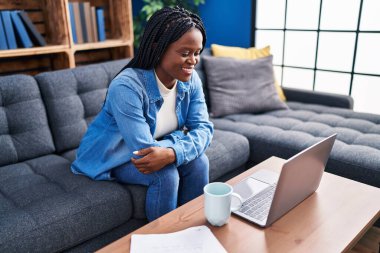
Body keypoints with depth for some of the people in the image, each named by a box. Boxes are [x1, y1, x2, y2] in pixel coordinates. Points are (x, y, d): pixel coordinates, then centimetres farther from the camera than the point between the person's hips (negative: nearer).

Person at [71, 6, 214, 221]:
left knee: (198, 161, -15)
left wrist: (172, 152, -36)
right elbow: (145, 149, -36)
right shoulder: (126, 86, -33)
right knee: (165, 175, -27)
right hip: (112, 156, -5)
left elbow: (203, 128, -18)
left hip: (151, 151, 6)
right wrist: (182, 136, -24)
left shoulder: (190, 79, -12)